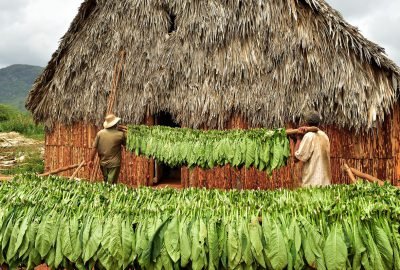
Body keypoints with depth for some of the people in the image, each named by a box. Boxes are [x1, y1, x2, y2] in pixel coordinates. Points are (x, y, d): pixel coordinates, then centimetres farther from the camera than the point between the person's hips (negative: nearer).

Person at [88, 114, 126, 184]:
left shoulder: (100, 133, -4)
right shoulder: (120, 134, -12)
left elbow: (94, 148, -2)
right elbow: (125, 144, 6)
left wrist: (91, 160, 8)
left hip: (103, 163, 4)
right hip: (114, 164, -4)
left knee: (106, 183, 21)